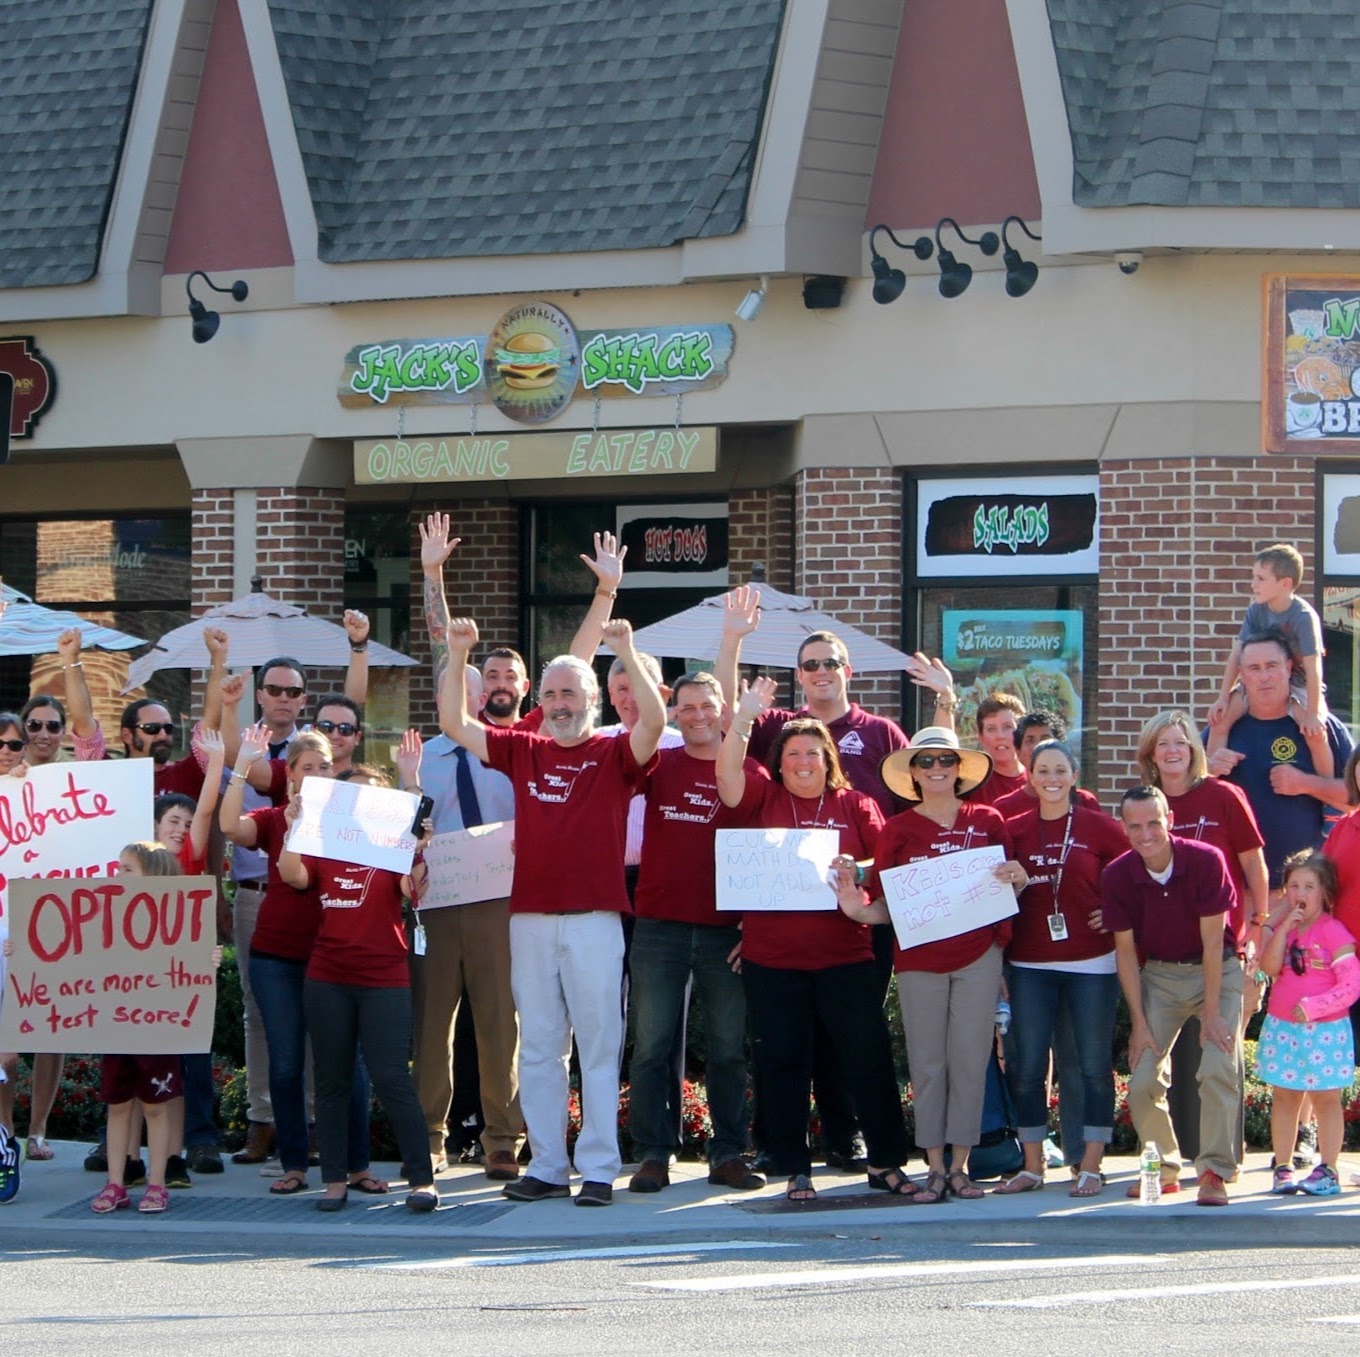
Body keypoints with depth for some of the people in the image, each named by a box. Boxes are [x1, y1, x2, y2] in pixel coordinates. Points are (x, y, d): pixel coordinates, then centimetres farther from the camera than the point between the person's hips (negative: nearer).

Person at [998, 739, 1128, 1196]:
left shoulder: (1098, 827, 0)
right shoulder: (1014, 830, 4)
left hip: (1091, 963, -2)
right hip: (1030, 965, 2)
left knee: (1093, 1065, 1)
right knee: (1027, 1067, 2)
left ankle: (1090, 1166, 8)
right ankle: (1032, 1166, 12)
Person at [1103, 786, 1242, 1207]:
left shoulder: (1205, 861, -20)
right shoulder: (1117, 876, -12)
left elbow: (1212, 939, -18)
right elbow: (1125, 948, -5)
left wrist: (1211, 1014, -18)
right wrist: (1139, 1022, -8)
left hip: (1216, 970, -3)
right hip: (1157, 975, 3)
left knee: (1219, 1069, -19)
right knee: (1143, 1078, -7)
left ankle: (1215, 1171, -12)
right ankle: (1164, 1167, 13)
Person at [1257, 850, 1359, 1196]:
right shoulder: (1281, 929, 7)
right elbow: (1269, 967, -9)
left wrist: (1313, 1006, -23)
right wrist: (1285, 928, -14)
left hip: (1324, 1030, -5)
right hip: (1282, 1028, 5)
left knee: (1326, 1100, 4)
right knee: (1284, 1098, 10)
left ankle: (1327, 1171, 9)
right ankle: (1282, 1168, 17)